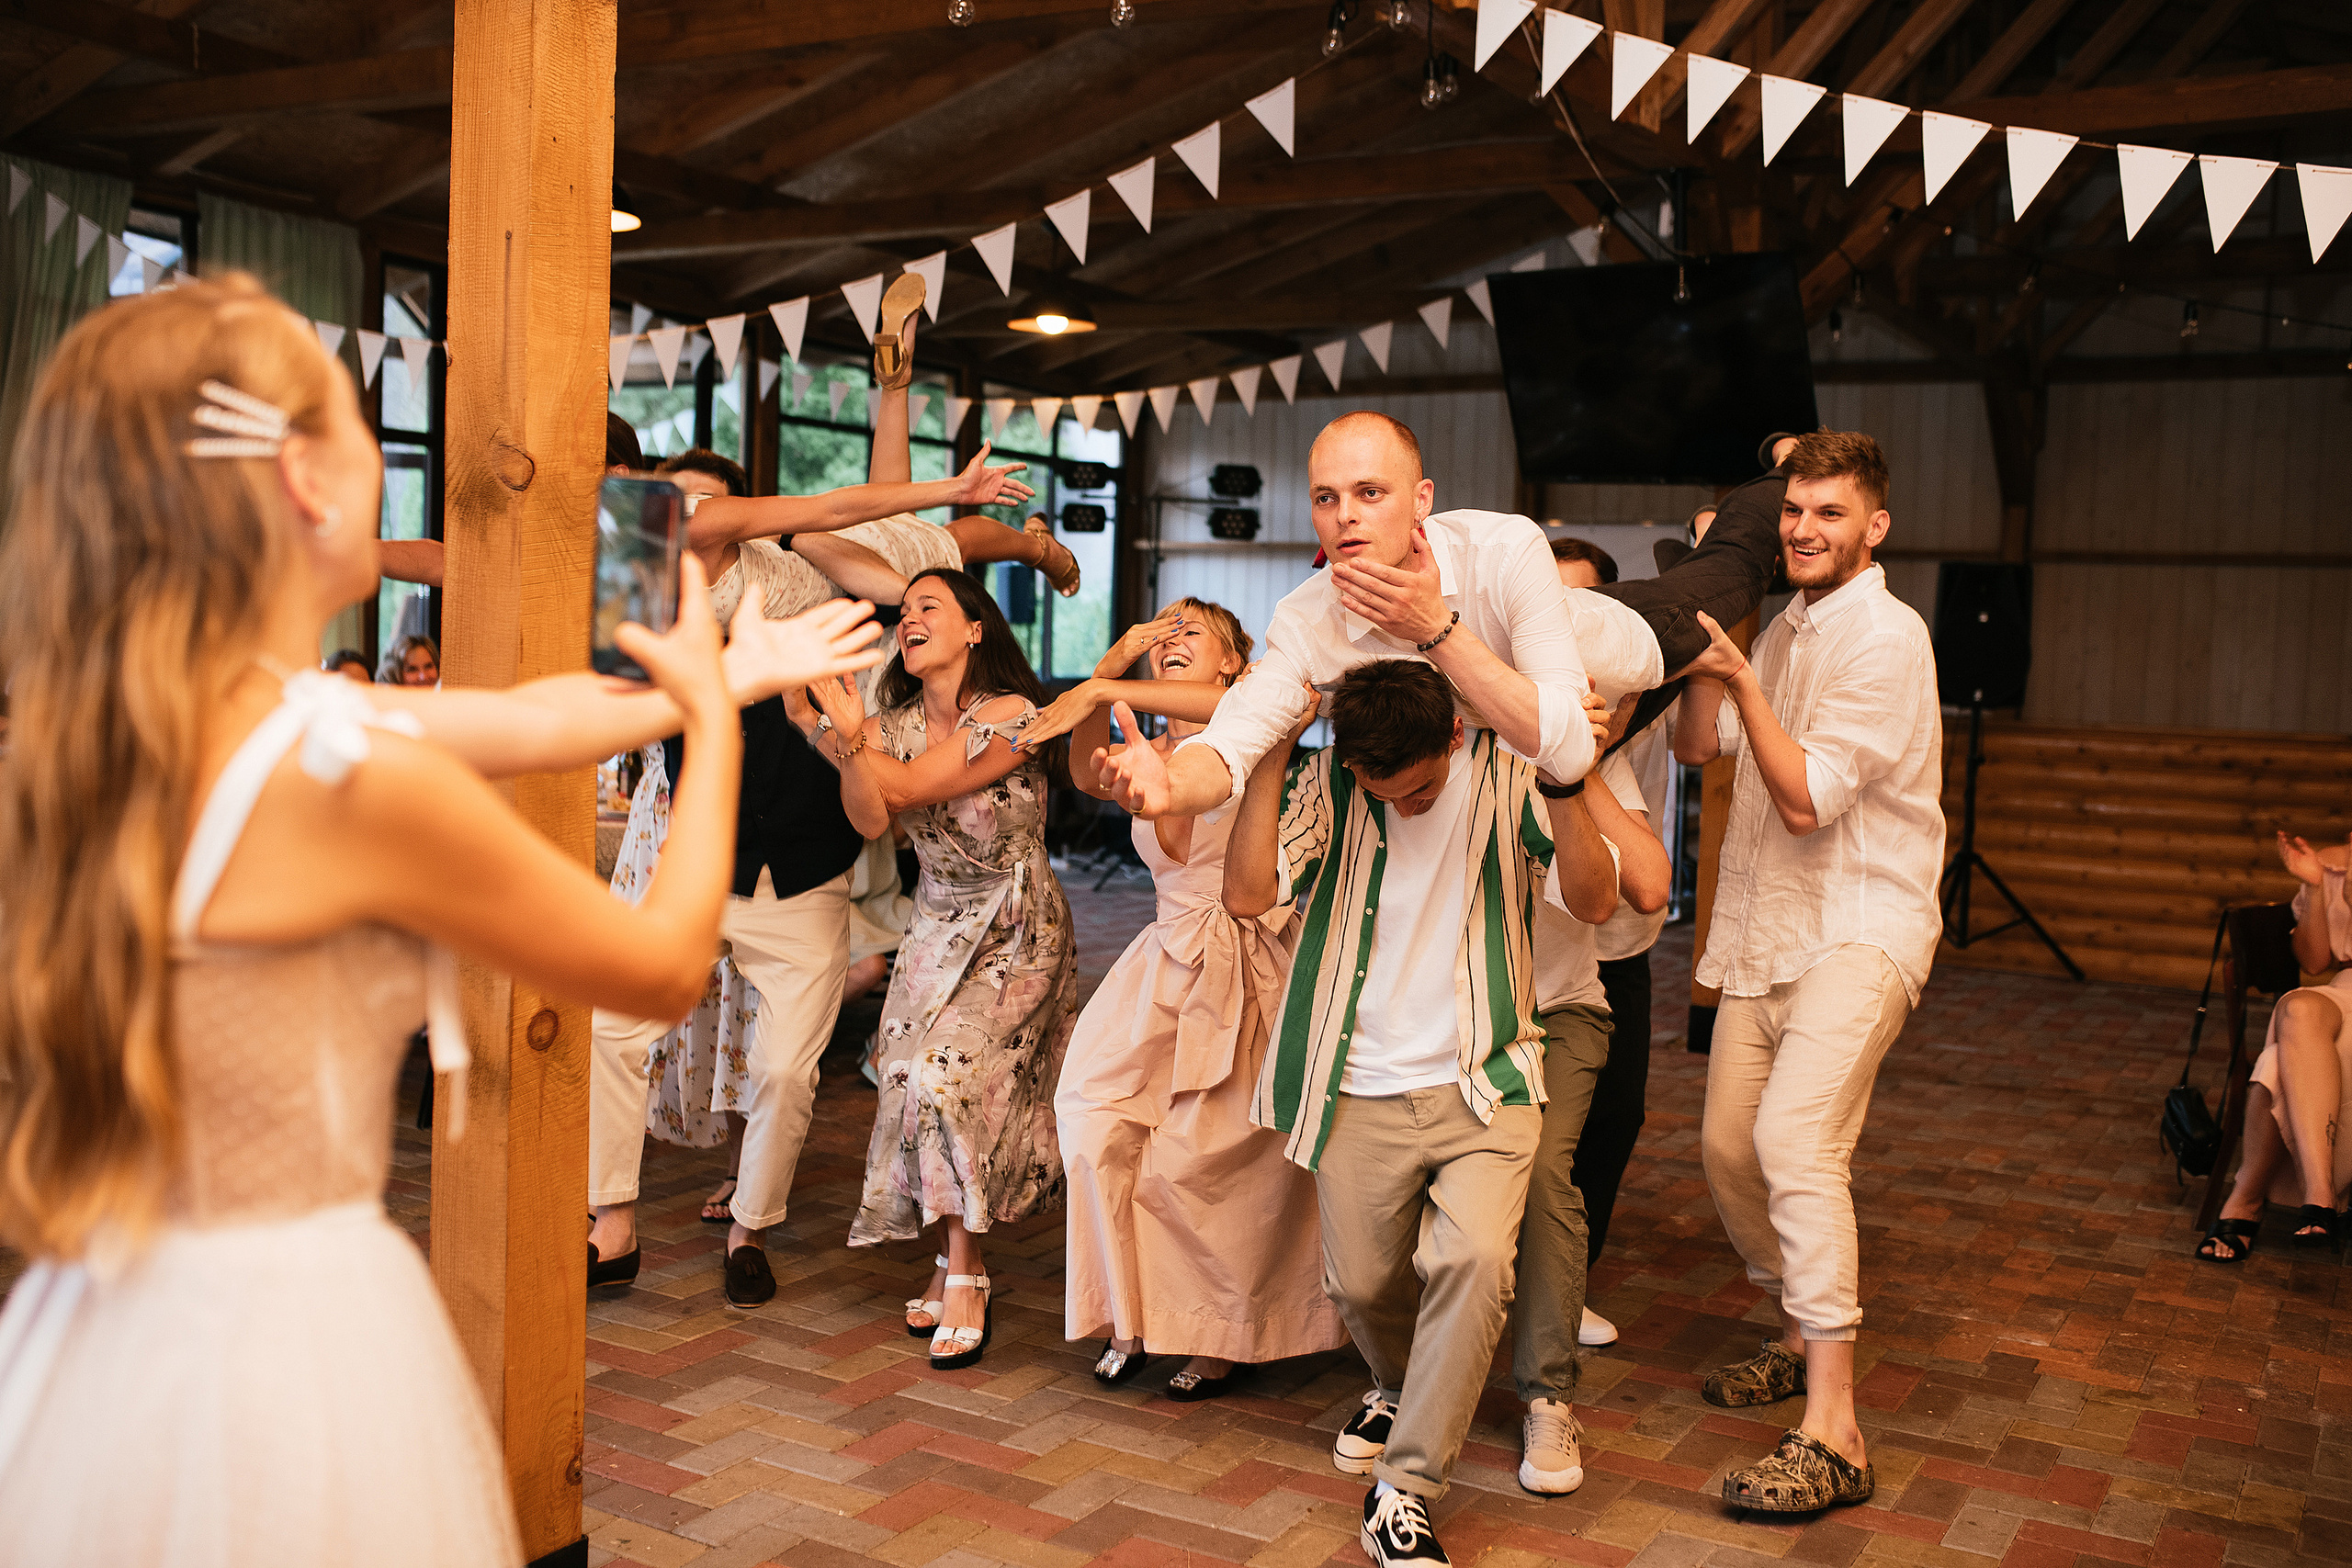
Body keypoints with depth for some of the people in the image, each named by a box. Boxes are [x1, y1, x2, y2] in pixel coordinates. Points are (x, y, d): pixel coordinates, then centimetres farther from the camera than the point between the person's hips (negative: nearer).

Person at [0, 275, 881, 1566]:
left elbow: (520, 720, 9)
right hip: (282, 1345, -8)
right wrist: (714, 721, 5)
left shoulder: (110, 722, 0)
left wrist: (722, 675, 20)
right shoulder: (359, 776, -24)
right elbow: (666, 965, -9)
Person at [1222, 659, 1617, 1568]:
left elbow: (1594, 901, -11)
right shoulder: (1329, 784, -5)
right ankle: (1401, 1389, 45)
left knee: (1474, 1259, -22)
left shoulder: (1505, 774, -6)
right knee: (1360, 1283, 8)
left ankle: (1404, 1491, -7)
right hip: (1362, 1091, 2)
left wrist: (1565, 783, -25)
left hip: (1481, 1081, -1)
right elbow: (1248, 894, -17)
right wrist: (1270, 751, -19)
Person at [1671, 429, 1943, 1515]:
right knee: (1727, 1147, 11)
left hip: (1861, 929, -8)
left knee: (1796, 1137, -25)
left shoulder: (1887, 637, -12)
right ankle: (1802, 1335, 34)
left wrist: (1740, 674, -18)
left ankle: (1832, 1434, -22)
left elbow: (1806, 799, -17)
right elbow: (1696, 745, 9)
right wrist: (1708, 605, 3)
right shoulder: (1786, 628, 16)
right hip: (1769, 927, 9)